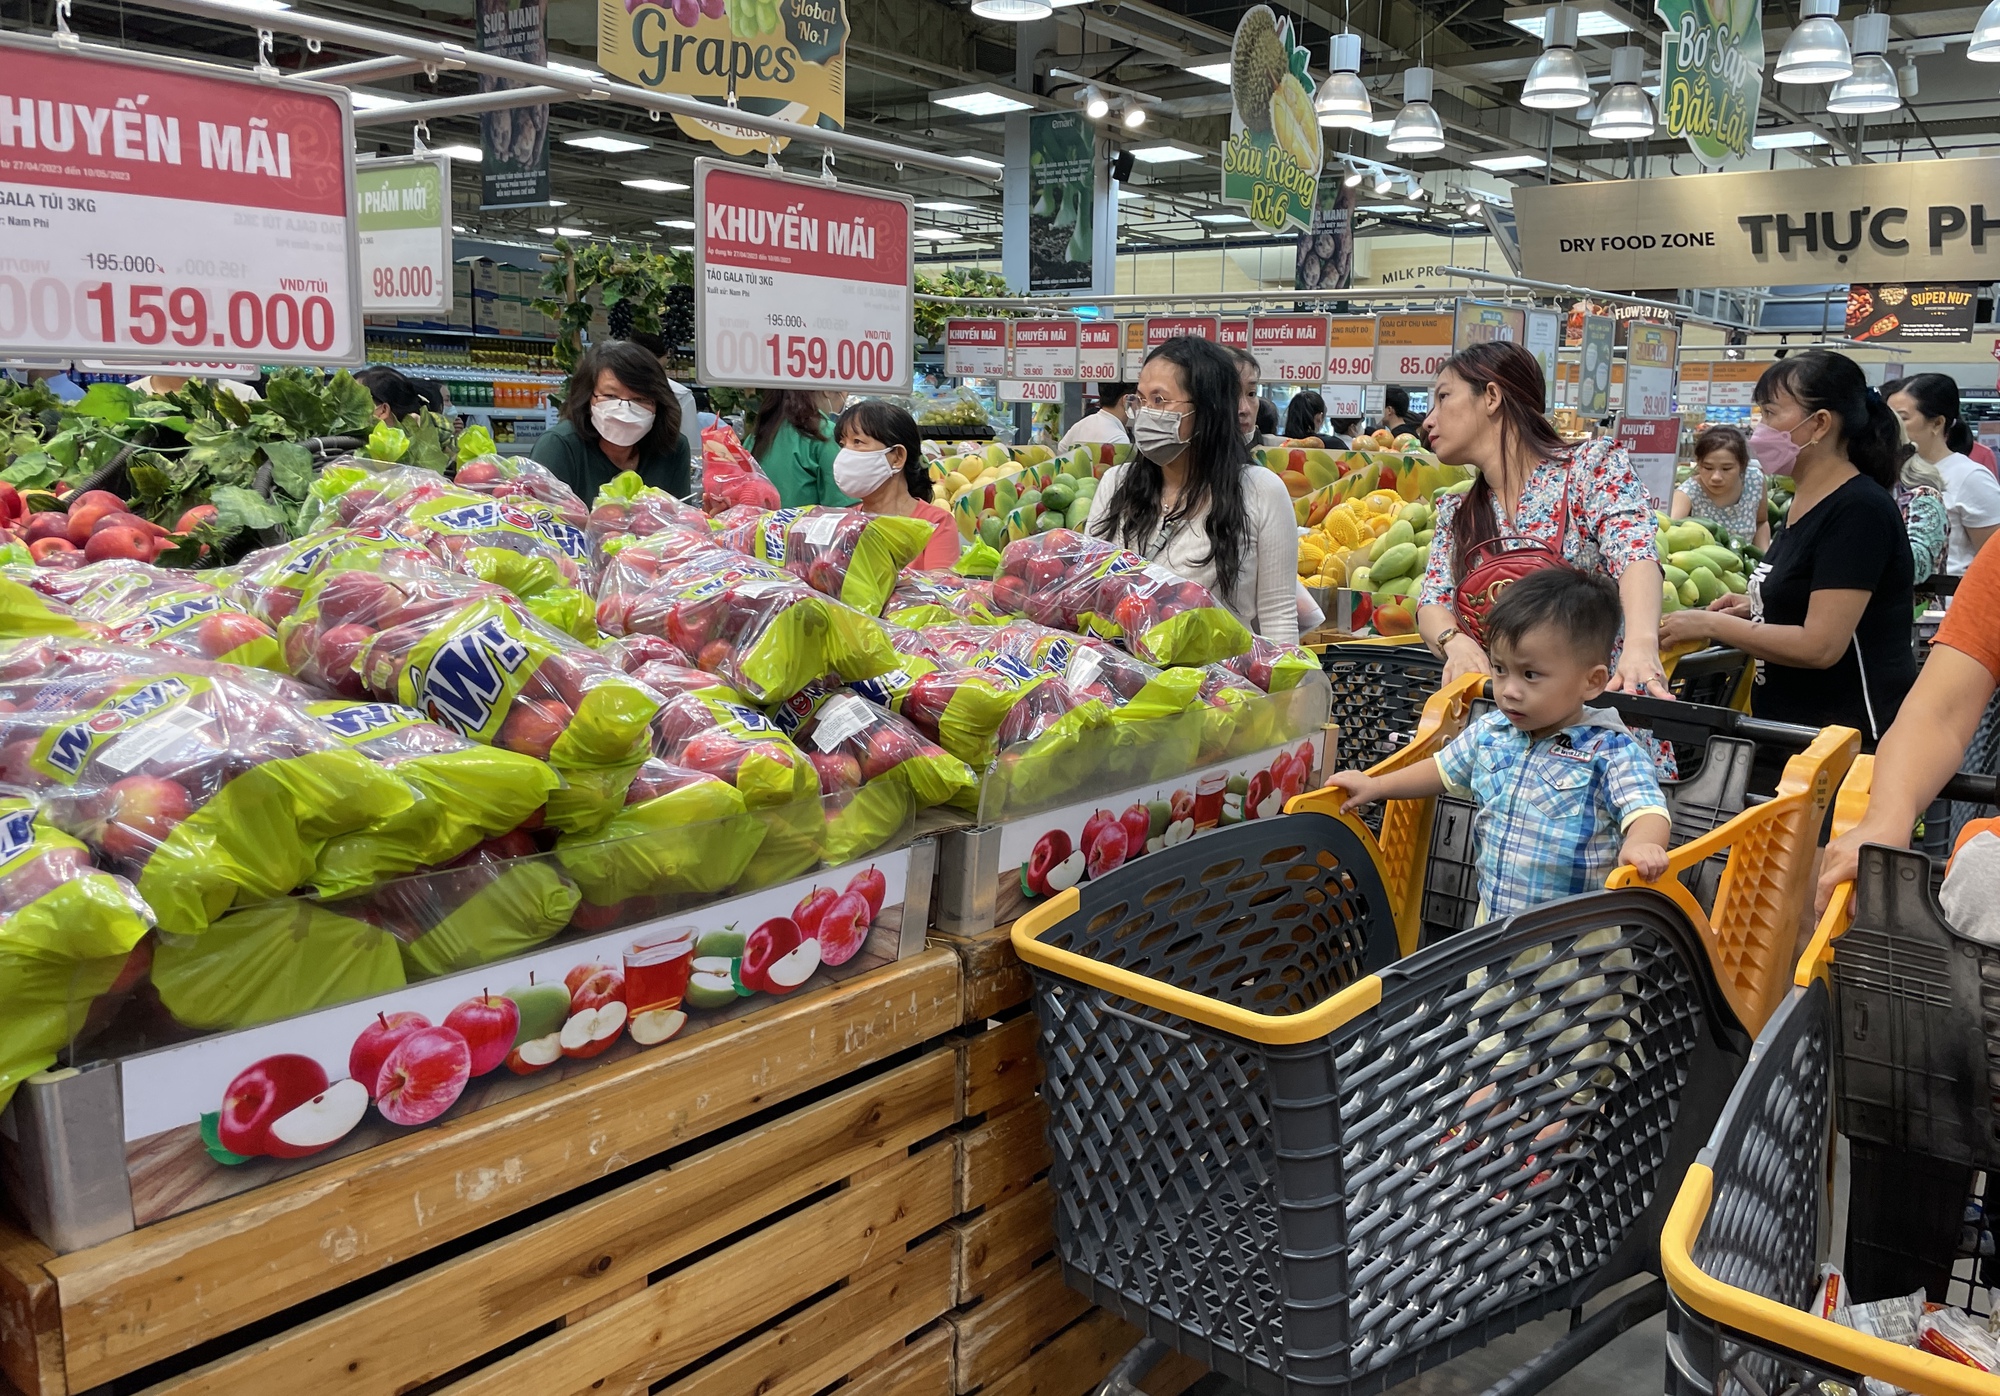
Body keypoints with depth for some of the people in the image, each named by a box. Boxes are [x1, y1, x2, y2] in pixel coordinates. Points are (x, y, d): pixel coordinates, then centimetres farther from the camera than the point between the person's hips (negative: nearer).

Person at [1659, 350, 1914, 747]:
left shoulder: (1858, 510, -19)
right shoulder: (1806, 501, 10)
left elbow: (1820, 646, -24)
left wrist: (1710, 625, -16)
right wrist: (1756, 607, 6)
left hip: (1849, 737, -9)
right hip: (1792, 727, 9)